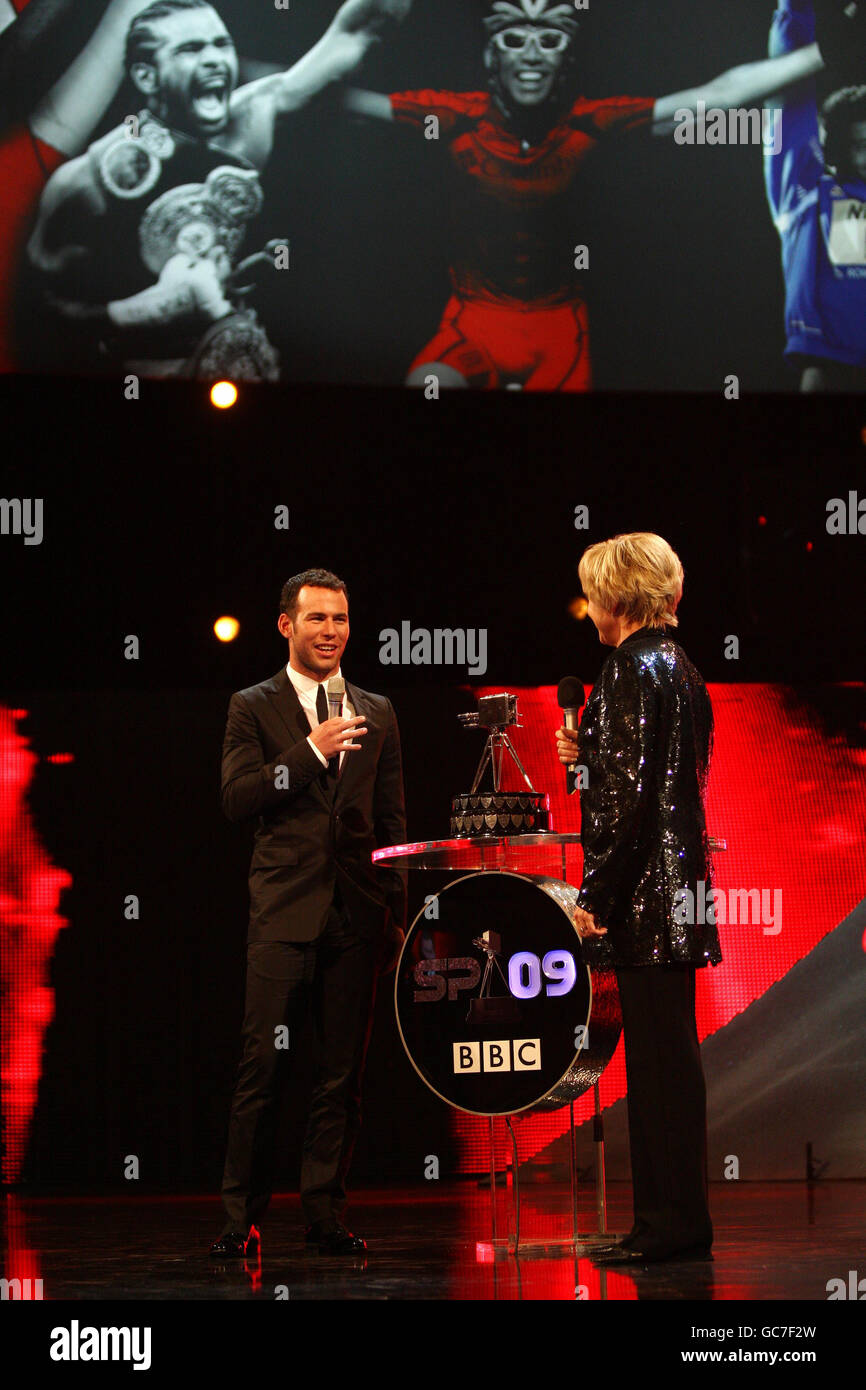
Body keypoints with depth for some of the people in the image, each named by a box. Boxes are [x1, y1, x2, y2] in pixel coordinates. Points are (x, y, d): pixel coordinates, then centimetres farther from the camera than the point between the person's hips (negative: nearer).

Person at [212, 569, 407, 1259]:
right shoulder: (254, 707, 7)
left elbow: (392, 820, 16)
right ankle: (242, 1219, 2)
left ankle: (326, 1217, 10)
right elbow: (237, 799, -6)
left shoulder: (376, 712, 16)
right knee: (264, 1069, -6)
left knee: (343, 1076, 4)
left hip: (357, 917, 3)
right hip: (285, 913, -3)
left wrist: (397, 911, 10)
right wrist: (312, 750, -14)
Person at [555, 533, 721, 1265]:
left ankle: (674, 1221, -3)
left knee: (661, 1056, -6)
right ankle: (676, 1218, 18)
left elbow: (632, 794, -19)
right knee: (667, 1057, 12)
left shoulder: (634, 668, -13)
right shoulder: (677, 666, 16)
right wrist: (588, 755, 14)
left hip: (645, 891, -10)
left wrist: (594, 894, -16)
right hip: (678, 884, 10)